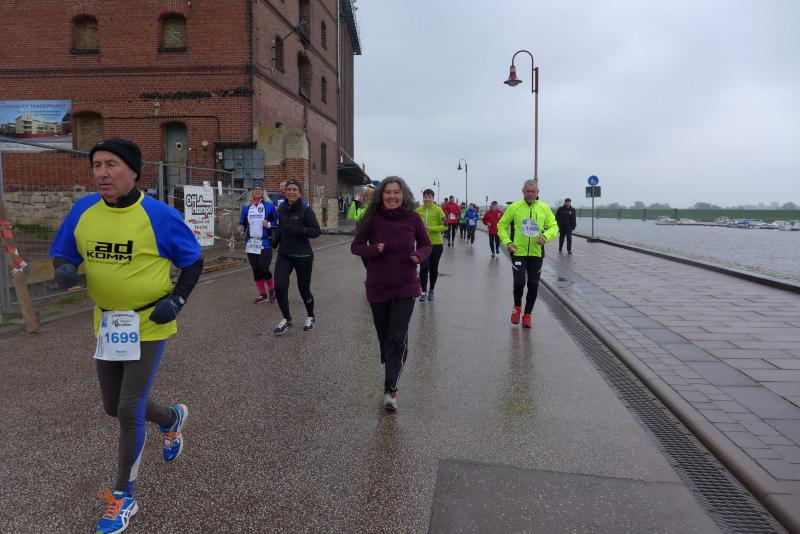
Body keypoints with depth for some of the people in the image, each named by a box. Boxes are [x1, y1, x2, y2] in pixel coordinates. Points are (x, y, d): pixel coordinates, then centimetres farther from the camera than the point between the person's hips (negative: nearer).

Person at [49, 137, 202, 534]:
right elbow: (62, 254, 10)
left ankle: (124, 498, 19)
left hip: (149, 325, -5)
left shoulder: (158, 215, -15)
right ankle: (172, 418, 49)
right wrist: (64, 270, -14)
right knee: (114, 407, 17)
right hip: (107, 324, 6)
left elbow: (193, 261, -4)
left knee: (129, 410, -3)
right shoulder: (83, 210, -2)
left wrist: (177, 299, -17)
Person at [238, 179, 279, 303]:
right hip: (251, 244, 4)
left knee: (263, 269, -9)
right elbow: (242, 223, 15)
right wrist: (241, 229, -6)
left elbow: (278, 222, 0)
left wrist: (269, 224, -18)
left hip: (265, 243, -4)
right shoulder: (246, 207, 8)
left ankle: (272, 290, 17)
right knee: (255, 270, 8)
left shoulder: (269, 206, -3)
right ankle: (262, 294, 22)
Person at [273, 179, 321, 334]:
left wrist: (298, 230, -27)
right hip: (284, 254, 4)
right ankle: (286, 319, 11)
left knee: (304, 289, 7)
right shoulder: (281, 209, 6)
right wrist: (276, 237, 5)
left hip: (302, 255, -4)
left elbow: (316, 231, -16)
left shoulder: (306, 209, -10)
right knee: (279, 286, -10)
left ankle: (311, 317, 34)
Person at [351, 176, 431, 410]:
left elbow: (426, 245, 8)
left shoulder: (413, 218, -5)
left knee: (397, 337, -9)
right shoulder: (373, 218, -6)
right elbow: (355, 246, 1)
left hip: (405, 287, -1)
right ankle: (391, 371, 39)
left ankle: (390, 389, -4)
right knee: (384, 336, 14)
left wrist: (419, 255, -14)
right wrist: (373, 250, -19)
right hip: (377, 287, 1)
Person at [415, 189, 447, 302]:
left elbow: (445, 226, -9)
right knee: (424, 267, -10)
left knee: (433, 268, 10)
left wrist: (430, 228, -19)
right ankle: (424, 292, 3)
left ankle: (431, 291, 29)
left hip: (436, 243, -1)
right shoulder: (418, 211, 1)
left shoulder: (438, 210, -6)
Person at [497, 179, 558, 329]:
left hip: (536, 253, 2)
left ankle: (527, 314, 23)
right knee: (519, 282, -10)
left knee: (533, 285, 5)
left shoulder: (545, 208, 3)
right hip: (518, 251, -2)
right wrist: (507, 242, -8)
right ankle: (517, 307, 20)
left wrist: (545, 236, -14)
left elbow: (554, 227, 7)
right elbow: (501, 225, 6)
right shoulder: (514, 207, -2)